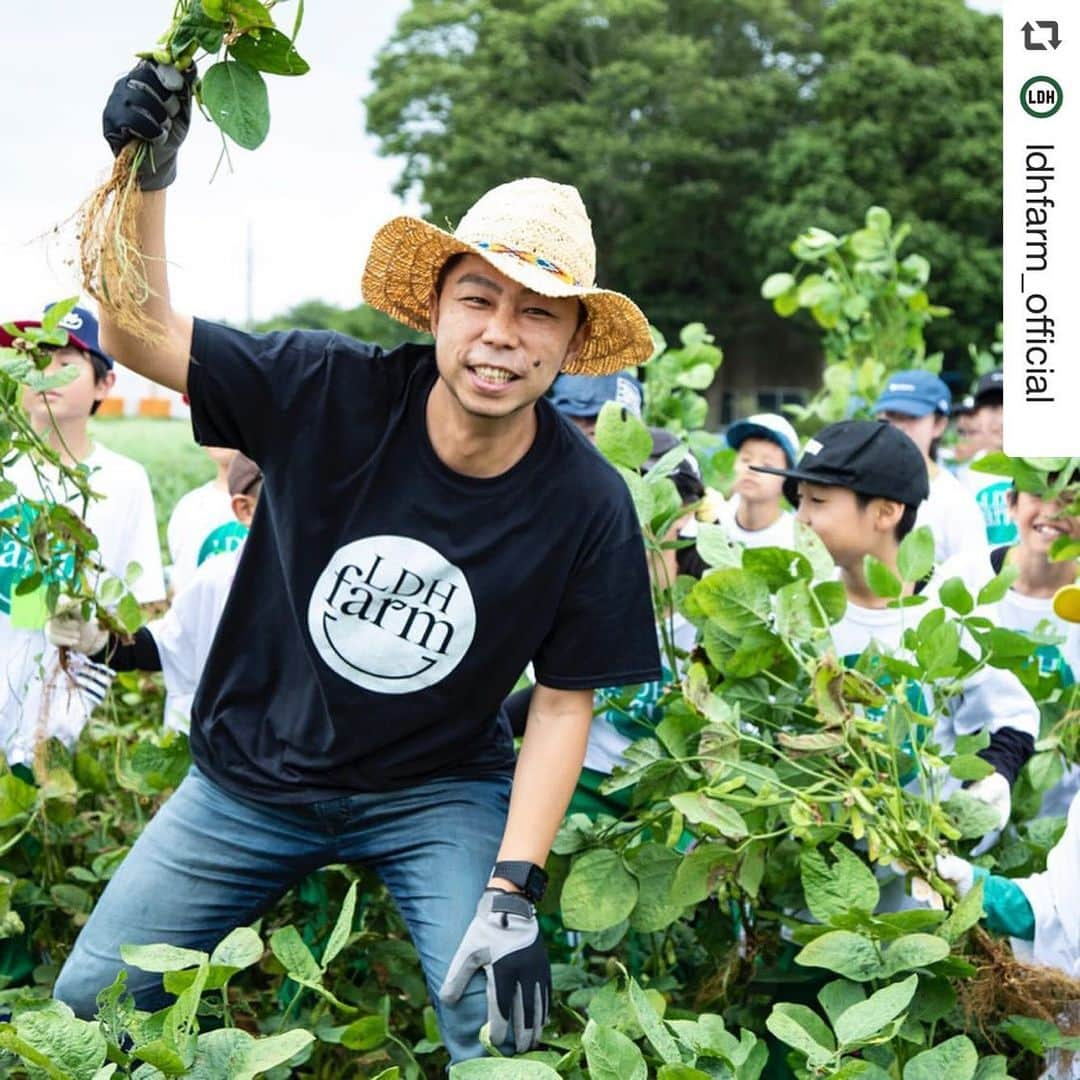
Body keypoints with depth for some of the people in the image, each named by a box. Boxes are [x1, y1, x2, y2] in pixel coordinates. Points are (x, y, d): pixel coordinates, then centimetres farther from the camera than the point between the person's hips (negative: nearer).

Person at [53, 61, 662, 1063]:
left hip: (440, 791, -1)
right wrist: (145, 179, -33)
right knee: (88, 1000, 4)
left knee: (502, 1026, -18)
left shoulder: (587, 506, -18)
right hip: (250, 777, 1)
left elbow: (564, 703, -11)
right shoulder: (332, 394, -19)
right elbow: (138, 335, -16)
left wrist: (512, 893, -18)